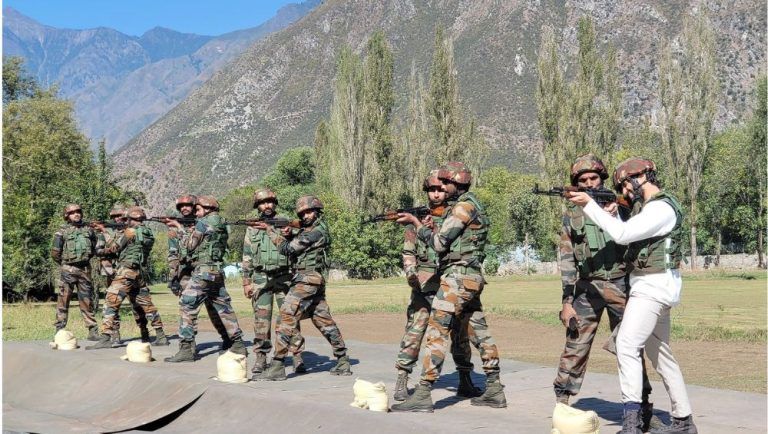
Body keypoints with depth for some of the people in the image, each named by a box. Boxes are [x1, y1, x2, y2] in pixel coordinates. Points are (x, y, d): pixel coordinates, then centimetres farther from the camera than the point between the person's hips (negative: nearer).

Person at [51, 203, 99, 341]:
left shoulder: (88, 230, 11)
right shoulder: (62, 231, -1)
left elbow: (94, 249, 21)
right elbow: (55, 253, -2)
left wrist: (85, 259, 12)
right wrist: (64, 264, 5)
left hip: (85, 269, 3)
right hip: (68, 270, -3)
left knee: (87, 300, 6)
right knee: (63, 300, -2)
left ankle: (93, 330, 9)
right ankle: (59, 330, 2)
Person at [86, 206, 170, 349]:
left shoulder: (131, 231, -9)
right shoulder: (148, 233, 14)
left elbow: (114, 247, -1)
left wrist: (104, 231, 15)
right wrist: (105, 231, 20)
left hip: (127, 271, -8)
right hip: (140, 273, 8)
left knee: (111, 302, -10)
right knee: (145, 304, 17)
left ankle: (105, 338, -18)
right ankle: (160, 336, 20)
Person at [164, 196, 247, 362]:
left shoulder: (203, 223, -8)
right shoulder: (222, 224, 15)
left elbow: (190, 246, -2)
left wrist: (180, 228, 11)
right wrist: (181, 227, 18)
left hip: (203, 271, -8)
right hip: (219, 272, 8)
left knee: (187, 306, -5)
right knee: (224, 308, 14)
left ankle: (186, 349, -8)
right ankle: (238, 345, 17)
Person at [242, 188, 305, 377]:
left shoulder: (286, 223, 5)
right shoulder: (252, 228, 10)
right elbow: (247, 257, 11)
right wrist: (246, 282, 7)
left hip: (284, 276, -1)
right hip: (261, 278, 1)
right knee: (261, 319, 1)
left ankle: (297, 357, 0)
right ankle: (260, 358, 9)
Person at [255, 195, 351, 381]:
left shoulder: (318, 231, -14)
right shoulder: (308, 229, 16)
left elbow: (287, 249, -14)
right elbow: (294, 246, 17)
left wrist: (269, 230, -8)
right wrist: (288, 234, -4)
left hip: (307, 280, -10)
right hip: (316, 282, 10)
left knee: (287, 317, -11)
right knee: (324, 321, 12)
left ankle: (277, 367, -12)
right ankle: (343, 362, 16)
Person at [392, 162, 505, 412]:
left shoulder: (463, 206, -12)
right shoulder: (470, 205, 19)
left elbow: (439, 243, -13)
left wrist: (415, 223, -3)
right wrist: (425, 224, 6)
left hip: (458, 276, -11)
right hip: (472, 277, 11)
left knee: (436, 331, -12)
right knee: (479, 332, 12)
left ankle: (423, 395, -14)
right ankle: (494, 391, 18)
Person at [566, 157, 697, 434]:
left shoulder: (662, 208, -15)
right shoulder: (647, 206, 17)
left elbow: (622, 235, -24)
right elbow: (625, 237, 17)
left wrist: (588, 204, -21)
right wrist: (613, 213, 1)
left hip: (653, 287, -11)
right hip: (651, 287, 11)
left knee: (627, 345, -19)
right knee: (660, 354, 14)